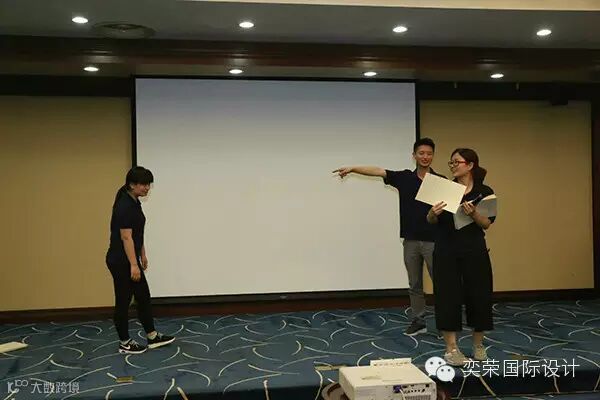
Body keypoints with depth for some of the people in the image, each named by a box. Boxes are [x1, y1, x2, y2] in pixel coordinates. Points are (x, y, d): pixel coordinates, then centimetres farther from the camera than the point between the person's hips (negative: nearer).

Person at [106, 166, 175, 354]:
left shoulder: (134, 202, 10)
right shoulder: (124, 205, -21)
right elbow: (126, 237, -22)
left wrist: (142, 255, 22)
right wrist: (133, 265, -21)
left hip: (129, 259, 10)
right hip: (121, 261, -10)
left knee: (143, 297, 14)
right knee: (123, 301, 3)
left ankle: (153, 337, 23)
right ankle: (125, 343, 16)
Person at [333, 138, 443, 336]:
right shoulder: (404, 177, 3)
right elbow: (377, 171, -5)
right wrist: (352, 168, -13)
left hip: (433, 240, -3)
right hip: (411, 240, 3)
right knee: (415, 285, 12)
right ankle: (418, 321, 23)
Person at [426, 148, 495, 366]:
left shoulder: (484, 192, -1)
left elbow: (487, 224, -7)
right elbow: (431, 221, 2)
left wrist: (473, 213, -26)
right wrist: (432, 213, -20)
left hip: (474, 251, 0)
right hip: (446, 251, 1)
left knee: (478, 296, 6)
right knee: (448, 296, -2)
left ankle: (478, 345, 25)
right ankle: (451, 348, 7)